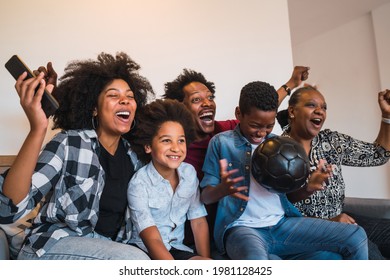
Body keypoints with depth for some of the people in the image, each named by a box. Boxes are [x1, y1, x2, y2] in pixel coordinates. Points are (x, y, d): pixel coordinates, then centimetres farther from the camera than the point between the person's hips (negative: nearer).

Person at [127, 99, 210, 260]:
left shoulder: (189, 173, -2)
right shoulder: (139, 184, -16)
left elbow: (199, 222, 2)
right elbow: (153, 240, -19)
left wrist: (205, 258, -10)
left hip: (176, 249, 4)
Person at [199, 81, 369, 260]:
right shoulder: (221, 142, 0)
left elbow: (288, 193, 17)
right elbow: (204, 197, 0)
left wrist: (308, 188, -6)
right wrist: (223, 189, -24)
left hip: (283, 223, 6)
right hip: (242, 227, -5)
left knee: (355, 236, -6)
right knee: (256, 258, -42)